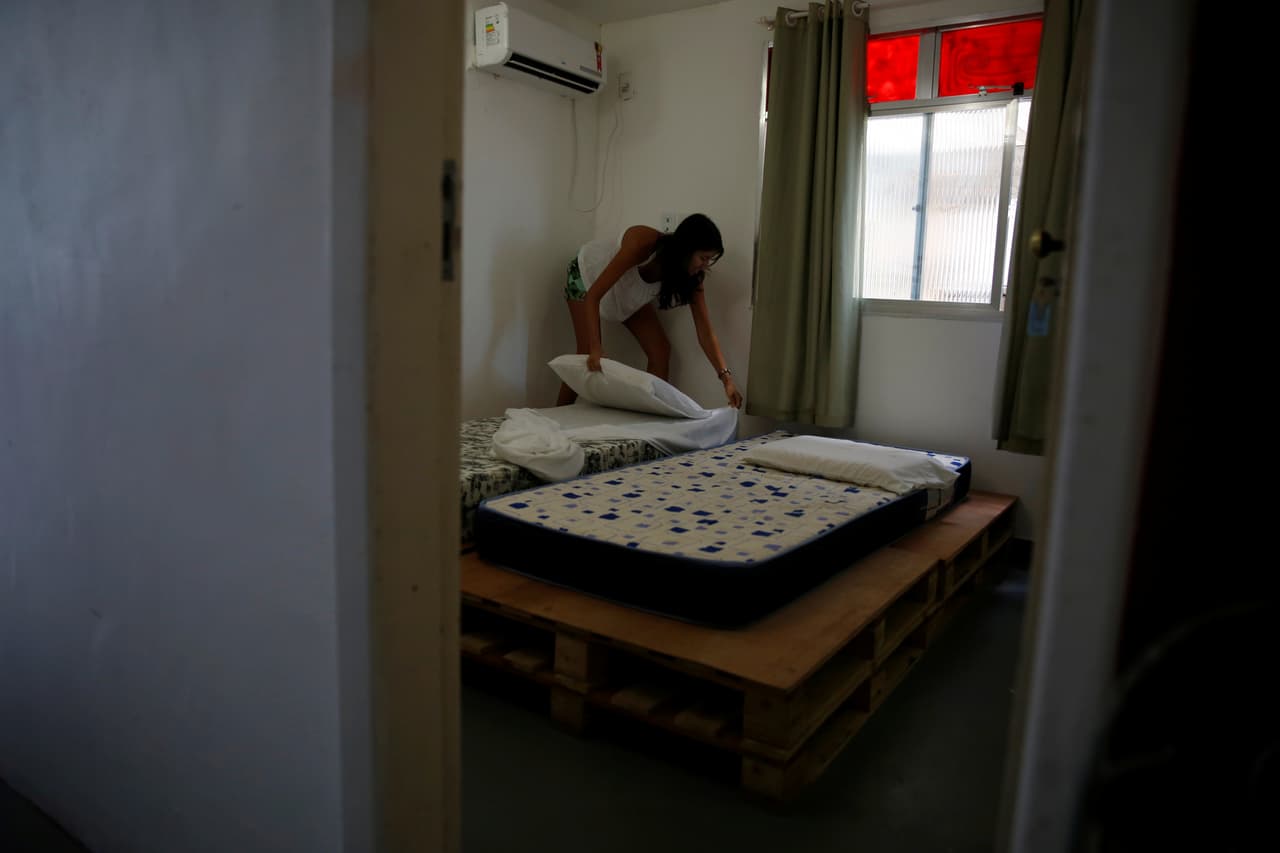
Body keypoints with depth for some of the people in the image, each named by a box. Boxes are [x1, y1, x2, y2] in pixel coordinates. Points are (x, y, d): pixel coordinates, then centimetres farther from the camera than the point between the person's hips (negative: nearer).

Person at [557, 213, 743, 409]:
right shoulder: (641, 243, -41)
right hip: (588, 273, -5)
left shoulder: (693, 275, -24)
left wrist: (726, 377, -30)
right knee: (588, 357, -15)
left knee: (661, 351, -7)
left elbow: (705, 331, -22)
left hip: (627, 292, 5)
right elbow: (593, 295, -41)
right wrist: (595, 347, -51)